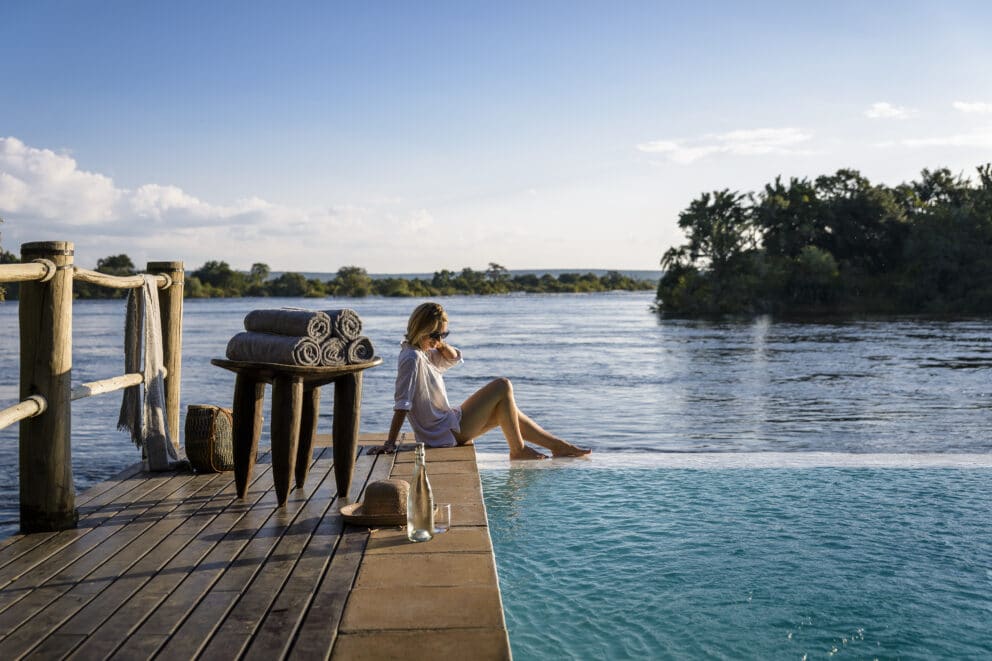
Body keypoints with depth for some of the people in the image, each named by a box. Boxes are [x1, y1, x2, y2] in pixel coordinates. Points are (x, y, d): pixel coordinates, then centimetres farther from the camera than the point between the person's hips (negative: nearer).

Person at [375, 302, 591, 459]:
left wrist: (441, 343, 0)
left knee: (507, 410, 19)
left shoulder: (422, 353, 8)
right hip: (447, 435, -10)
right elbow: (402, 404, -26)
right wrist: (390, 443, -30)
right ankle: (518, 449, 1)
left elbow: (453, 358, 20)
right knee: (502, 386, -10)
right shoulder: (412, 358, -21)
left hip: (449, 424, 10)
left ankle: (558, 446, 27)